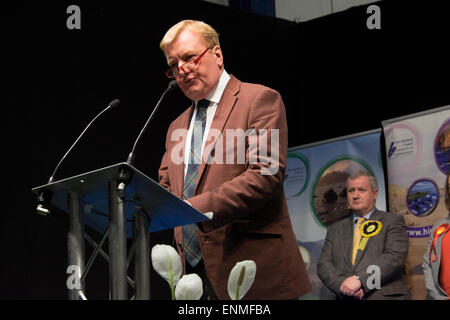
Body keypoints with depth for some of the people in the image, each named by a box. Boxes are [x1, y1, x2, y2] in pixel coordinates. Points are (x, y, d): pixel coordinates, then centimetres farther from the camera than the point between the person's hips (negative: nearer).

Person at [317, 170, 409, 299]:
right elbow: (324, 264, 11)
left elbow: (395, 257, -3)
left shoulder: (393, 222, 11)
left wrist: (360, 279, -13)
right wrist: (342, 284, -9)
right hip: (343, 298, 2)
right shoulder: (335, 229, 21)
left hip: (383, 295, -2)